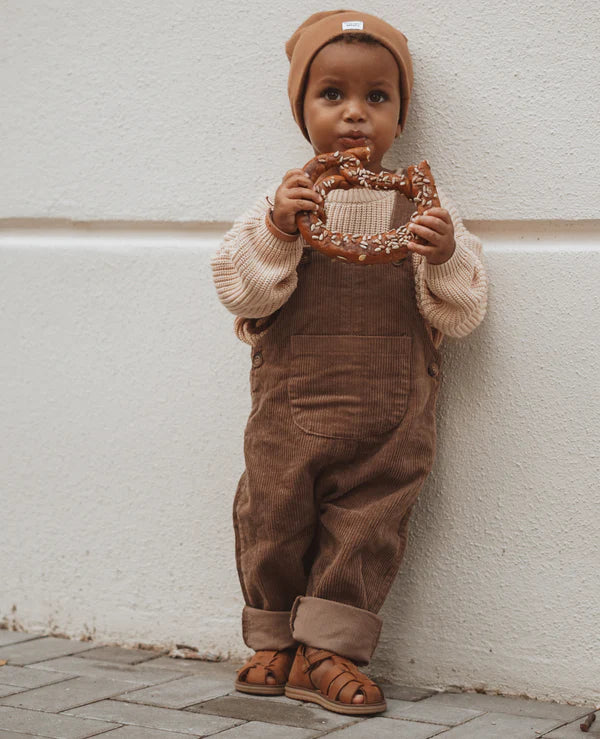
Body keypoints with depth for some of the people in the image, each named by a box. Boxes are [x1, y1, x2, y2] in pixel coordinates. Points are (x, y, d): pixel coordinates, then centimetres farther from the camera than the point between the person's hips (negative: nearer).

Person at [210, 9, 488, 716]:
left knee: (366, 526, 4)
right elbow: (240, 291, -6)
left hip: (388, 416, 0)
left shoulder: (423, 206, 1)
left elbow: (459, 314, -1)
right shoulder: (282, 198, 1)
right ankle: (273, 641, 29)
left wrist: (444, 258, -21)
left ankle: (325, 649, 17)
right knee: (272, 518, 10)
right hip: (290, 405, 1)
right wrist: (276, 231, -21)